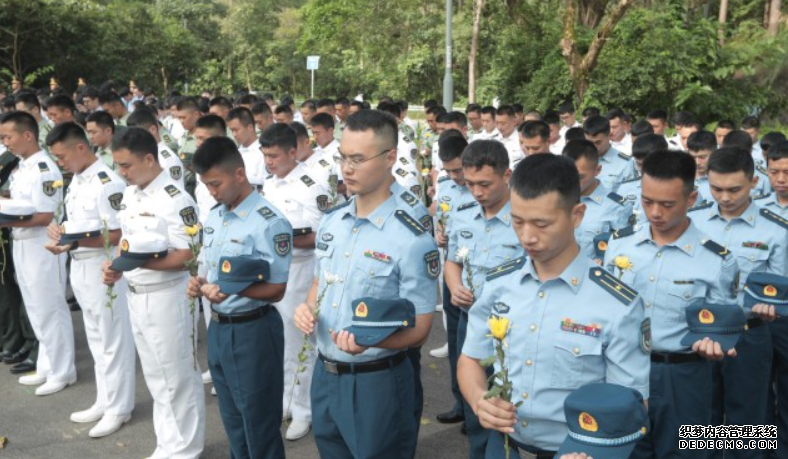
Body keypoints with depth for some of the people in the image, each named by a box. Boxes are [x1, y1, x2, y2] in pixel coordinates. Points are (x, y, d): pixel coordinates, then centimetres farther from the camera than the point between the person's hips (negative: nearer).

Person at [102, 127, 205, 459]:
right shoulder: (130, 194, 8)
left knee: (178, 378, 6)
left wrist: (139, 262, -28)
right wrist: (117, 267, -1)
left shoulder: (175, 200, -19)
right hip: (135, 295, 9)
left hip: (167, 297, -8)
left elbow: (186, 256, -21)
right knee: (156, 377, 18)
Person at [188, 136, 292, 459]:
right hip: (217, 328, 8)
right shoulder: (214, 216, 6)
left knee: (259, 425, 7)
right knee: (233, 421, 22)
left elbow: (276, 289, -17)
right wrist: (199, 284, -5)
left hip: (252, 331, -8)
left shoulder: (269, 222, -18)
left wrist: (233, 289, -31)